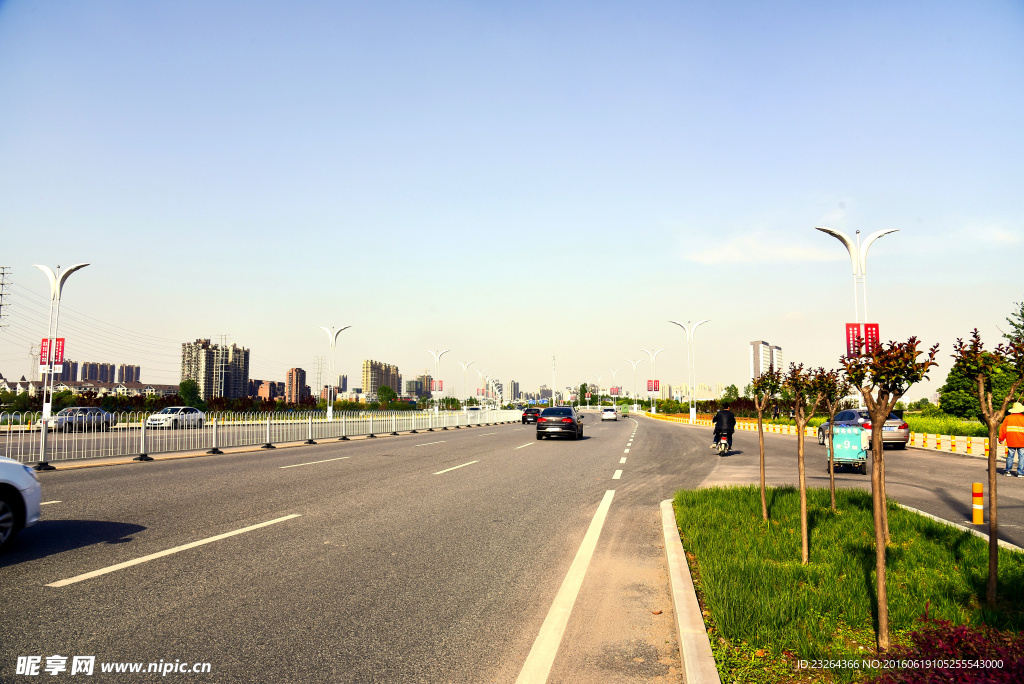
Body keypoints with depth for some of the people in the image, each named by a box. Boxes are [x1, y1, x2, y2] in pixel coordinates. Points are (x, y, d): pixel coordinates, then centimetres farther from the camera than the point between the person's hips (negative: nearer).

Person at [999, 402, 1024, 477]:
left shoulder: (1008, 418, 1)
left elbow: (1002, 429, 2)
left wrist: (1001, 439, 10)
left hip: (1011, 442, 2)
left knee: (1010, 456, 10)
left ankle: (1008, 471, 14)